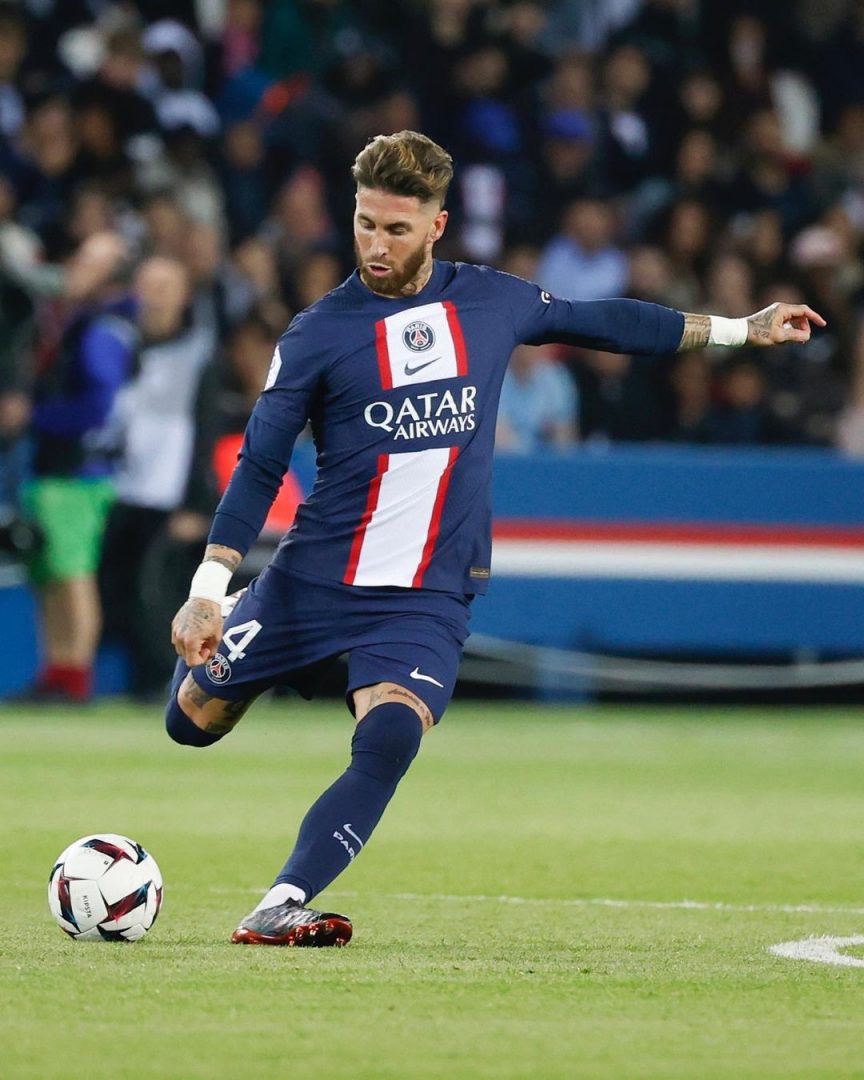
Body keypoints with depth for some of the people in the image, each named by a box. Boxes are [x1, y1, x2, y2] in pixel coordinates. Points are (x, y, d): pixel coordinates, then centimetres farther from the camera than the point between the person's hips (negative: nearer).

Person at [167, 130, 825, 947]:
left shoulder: (490, 302, 3)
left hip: (429, 600, 0)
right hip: (311, 581, 0)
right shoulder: (318, 334, -5)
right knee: (191, 724, 10)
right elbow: (259, 467, -5)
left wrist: (739, 329, 23)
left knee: (390, 739, -26)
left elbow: (595, 321, 19)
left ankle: (278, 908, -24)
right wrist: (208, 591, -13)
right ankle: (209, 645, 46)